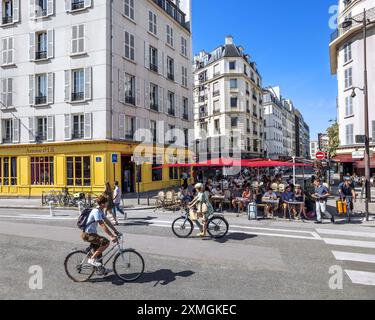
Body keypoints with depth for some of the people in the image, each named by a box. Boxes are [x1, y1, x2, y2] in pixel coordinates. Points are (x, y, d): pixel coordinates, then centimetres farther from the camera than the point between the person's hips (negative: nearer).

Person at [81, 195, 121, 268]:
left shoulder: (100, 211, 8)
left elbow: (107, 221, 11)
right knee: (106, 242, -20)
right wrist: (111, 236, -32)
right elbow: (102, 225, -29)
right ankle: (92, 259, -9)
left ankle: (100, 267, 31)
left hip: (92, 233, 10)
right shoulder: (96, 211, -23)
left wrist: (116, 231, 7)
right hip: (87, 234, -10)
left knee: (98, 249, 18)